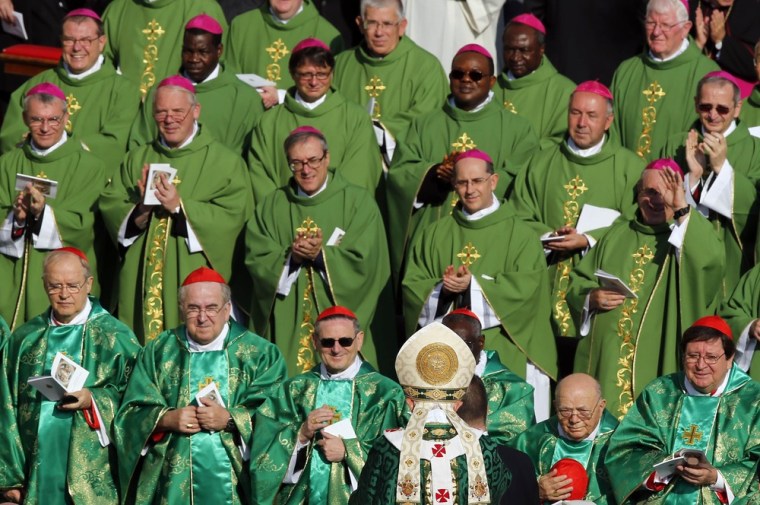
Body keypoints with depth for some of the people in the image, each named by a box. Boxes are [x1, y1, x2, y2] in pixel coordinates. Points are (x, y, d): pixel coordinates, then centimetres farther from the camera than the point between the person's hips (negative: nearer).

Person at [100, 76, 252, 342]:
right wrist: (141, 211, -14)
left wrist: (180, 206, -18)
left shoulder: (225, 161, 3)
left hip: (193, 280, -3)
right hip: (140, 279, 3)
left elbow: (232, 215, -9)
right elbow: (109, 205, 6)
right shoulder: (137, 159, 16)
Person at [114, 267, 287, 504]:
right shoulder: (158, 351, 9)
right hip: (173, 483, 1)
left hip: (235, 482, -1)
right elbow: (132, 413, 5)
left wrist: (230, 419, -19)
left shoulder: (260, 354, 4)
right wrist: (167, 419, -14)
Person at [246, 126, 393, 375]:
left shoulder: (358, 202, 5)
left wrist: (321, 254, -16)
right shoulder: (271, 207, 12)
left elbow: (363, 261, -5)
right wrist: (289, 257, -16)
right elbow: (257, 260, 2)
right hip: (287, 324, 2)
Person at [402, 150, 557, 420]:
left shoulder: (518, 233, 5)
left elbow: (527, 286, -8)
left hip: (503, 356, -2)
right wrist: (442, 289, -14)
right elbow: (412, 286, 6)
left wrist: (473, 286, -17)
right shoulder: (434, 235, 14)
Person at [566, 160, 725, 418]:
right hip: (606, 358, 4)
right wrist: (591, 298, -4)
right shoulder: (617, 236, 17)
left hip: (659, 363, -4)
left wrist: (683, 210, -24)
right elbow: (578, 282, 18)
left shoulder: (692, 236, 4)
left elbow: (710, 261, -20)